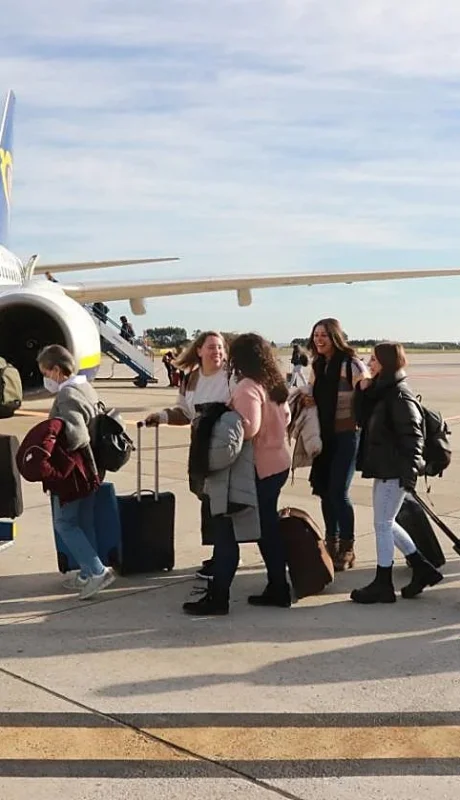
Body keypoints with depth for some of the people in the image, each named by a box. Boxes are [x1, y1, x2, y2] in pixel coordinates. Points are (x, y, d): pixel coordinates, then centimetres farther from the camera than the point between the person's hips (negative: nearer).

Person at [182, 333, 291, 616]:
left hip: (255, 468, -9)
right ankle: (278, 588, 21)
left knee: (228, 530, -3)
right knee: (268, 527, 16)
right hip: (278, 464, 9)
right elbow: (285, 418, 19)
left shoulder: (248, 387, -18)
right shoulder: (275, 383, 10)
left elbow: (248, 428, -27)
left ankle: (218, 597, 0)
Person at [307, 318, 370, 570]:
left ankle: (347, 548, 8)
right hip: (324, 436, 7)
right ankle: (331, 542, 25)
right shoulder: (317, 366, 9)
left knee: (338, 492, -7)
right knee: (324, 490, 10)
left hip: (346, 436, -6)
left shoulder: (352, 365, -12)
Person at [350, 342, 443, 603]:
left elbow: (412, 435, -21)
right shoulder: (382, 391, 12)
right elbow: (364, 420, 15)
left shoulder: (400, 395, -16)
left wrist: (410, 470, -26)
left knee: (383, 524, -1)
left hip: (395, 470, -10)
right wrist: (363, 391, 2)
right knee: (386, 523, 16)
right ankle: (422, 568, 24)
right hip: (385, 468, 10)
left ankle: (383, 585, 9)